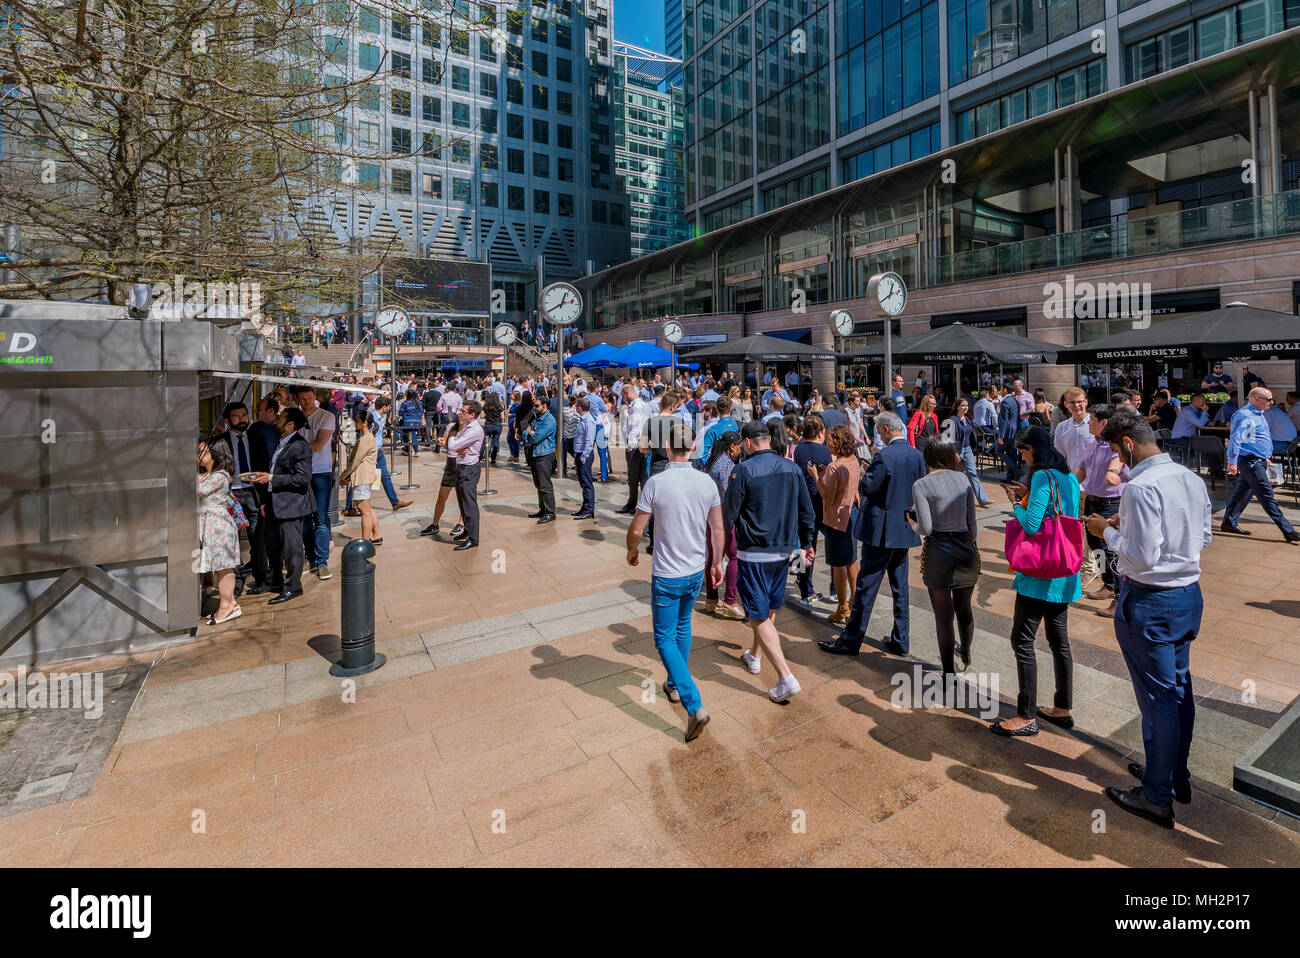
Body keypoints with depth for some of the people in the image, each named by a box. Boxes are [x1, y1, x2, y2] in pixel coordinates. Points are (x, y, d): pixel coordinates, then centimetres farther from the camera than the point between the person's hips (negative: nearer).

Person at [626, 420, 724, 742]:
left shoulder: (656, 483, -18)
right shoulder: (707, 482, -5)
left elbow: (636, 530, -13)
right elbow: (717, 529, 2)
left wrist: (632, 551, 8)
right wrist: (717, 562, 15)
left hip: (667, 574, -5)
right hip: (696, 571, 5)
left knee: (665, 638, 5)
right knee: (682, 626, 25)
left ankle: (694, 706, -6)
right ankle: (676, 684, 41)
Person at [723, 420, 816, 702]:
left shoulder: (743, 470, -14)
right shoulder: (792, 468, 3)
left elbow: (729, 514, -10)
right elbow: (806, 511, 9)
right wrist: (807, 543, 22)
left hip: (754, 553, -6)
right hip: (785, 549, 7)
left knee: (759, 617, 1)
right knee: (770, 609, 22)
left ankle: (786, 678, -6)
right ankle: (755, 656, 41)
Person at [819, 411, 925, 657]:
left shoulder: (884, 456, -19)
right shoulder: (917, 456, 4)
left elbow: (866, 487, -17)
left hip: (881, 529, -7)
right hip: (906, 529, 7)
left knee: (866, 585, 0)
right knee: (900, 585, 15)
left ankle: (851, 640, 8)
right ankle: (900, 641, 24)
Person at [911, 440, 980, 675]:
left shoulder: (921, 485, -10)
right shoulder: (963, 479, 3)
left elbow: (926, 528, -16)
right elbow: (972, 523, 5)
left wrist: (914, 528, 6)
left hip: (938, 551, -4)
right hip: (966, 548, 5)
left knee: (943, 615, 6)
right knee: (964, 607, 23)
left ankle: (949, 672, 16)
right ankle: (966, 654, 46)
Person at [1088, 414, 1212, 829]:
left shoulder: (1142, 487, -24)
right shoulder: (1192, 479, 4)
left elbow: (1142, 556, -25)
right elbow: (1204, 535, 16)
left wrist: (1108, 531, -10)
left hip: (1150, 602, -9)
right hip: (1189, 594, 9)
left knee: (1157, 697, 3)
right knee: (1179, 689, 21)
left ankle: (1157, 797, 17)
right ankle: (1177, 776, 38)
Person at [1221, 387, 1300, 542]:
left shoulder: (1258, 414, 17)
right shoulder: (1244, 416, -14)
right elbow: (1235, 439, -19)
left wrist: (1266, 458, 28)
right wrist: (1232, 462, -22)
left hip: (1258, 461, 10)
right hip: (1250, 461, -10)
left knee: (1242, 492, 11)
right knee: (1266, 495, -7)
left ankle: (1229, 523, 16)